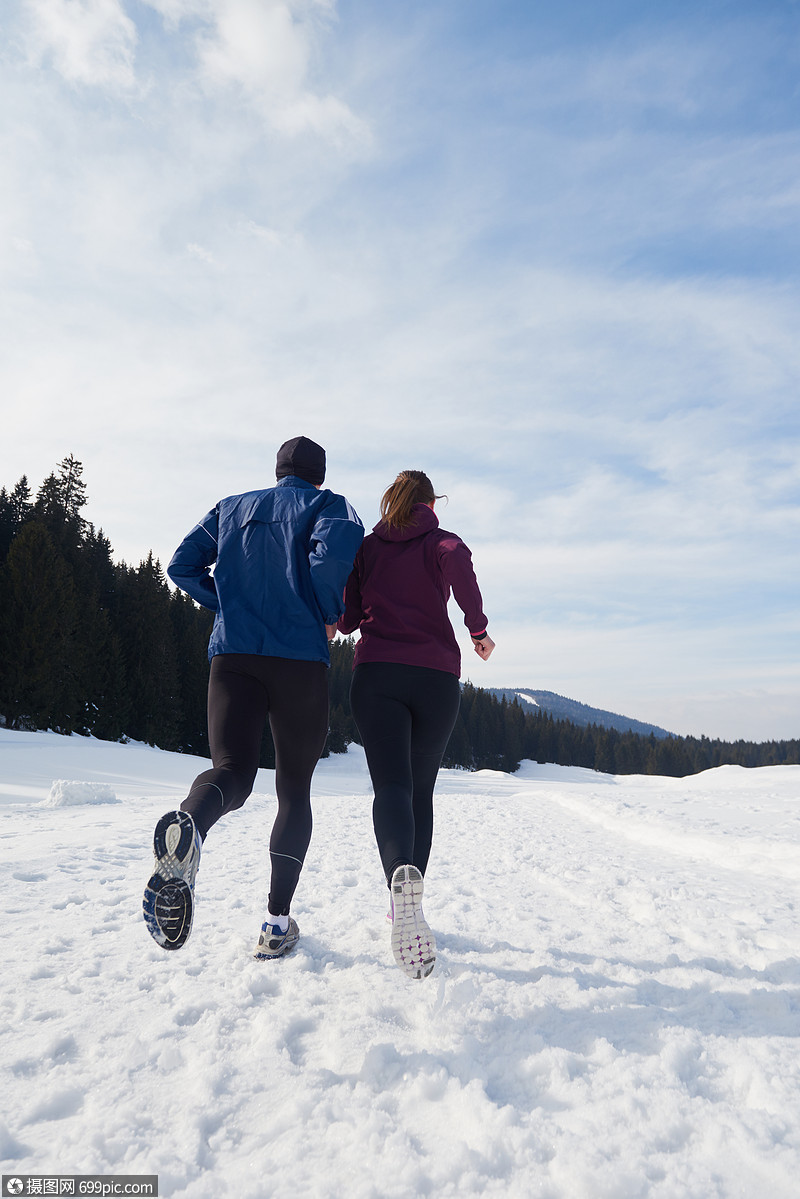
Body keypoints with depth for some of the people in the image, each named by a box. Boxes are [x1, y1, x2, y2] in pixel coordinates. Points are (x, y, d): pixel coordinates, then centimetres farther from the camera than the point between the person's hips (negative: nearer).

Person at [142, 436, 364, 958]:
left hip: (232, 654, 3)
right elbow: (335, 548, -15)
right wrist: (329, 616, -2)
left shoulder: (231, 508, 20)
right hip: (300, 657, -2)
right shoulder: (328, 503, 8)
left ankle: (187, 828, -41)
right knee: (295, 790, 9)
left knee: (232, 771, -5)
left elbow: (183, 565, 13)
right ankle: (277, 923, 7)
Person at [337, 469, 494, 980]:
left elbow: (346, 619, 9)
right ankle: (408, 905, 16)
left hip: (376, 674, 0)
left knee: (391, 785, -10)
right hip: (437, 676, 0)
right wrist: (478, 628, -6)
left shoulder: (366, 547, 15)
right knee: (422, 789, 13)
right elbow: (457, 560, -15)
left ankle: (402, 873, -39)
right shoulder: (441, 541, 11)